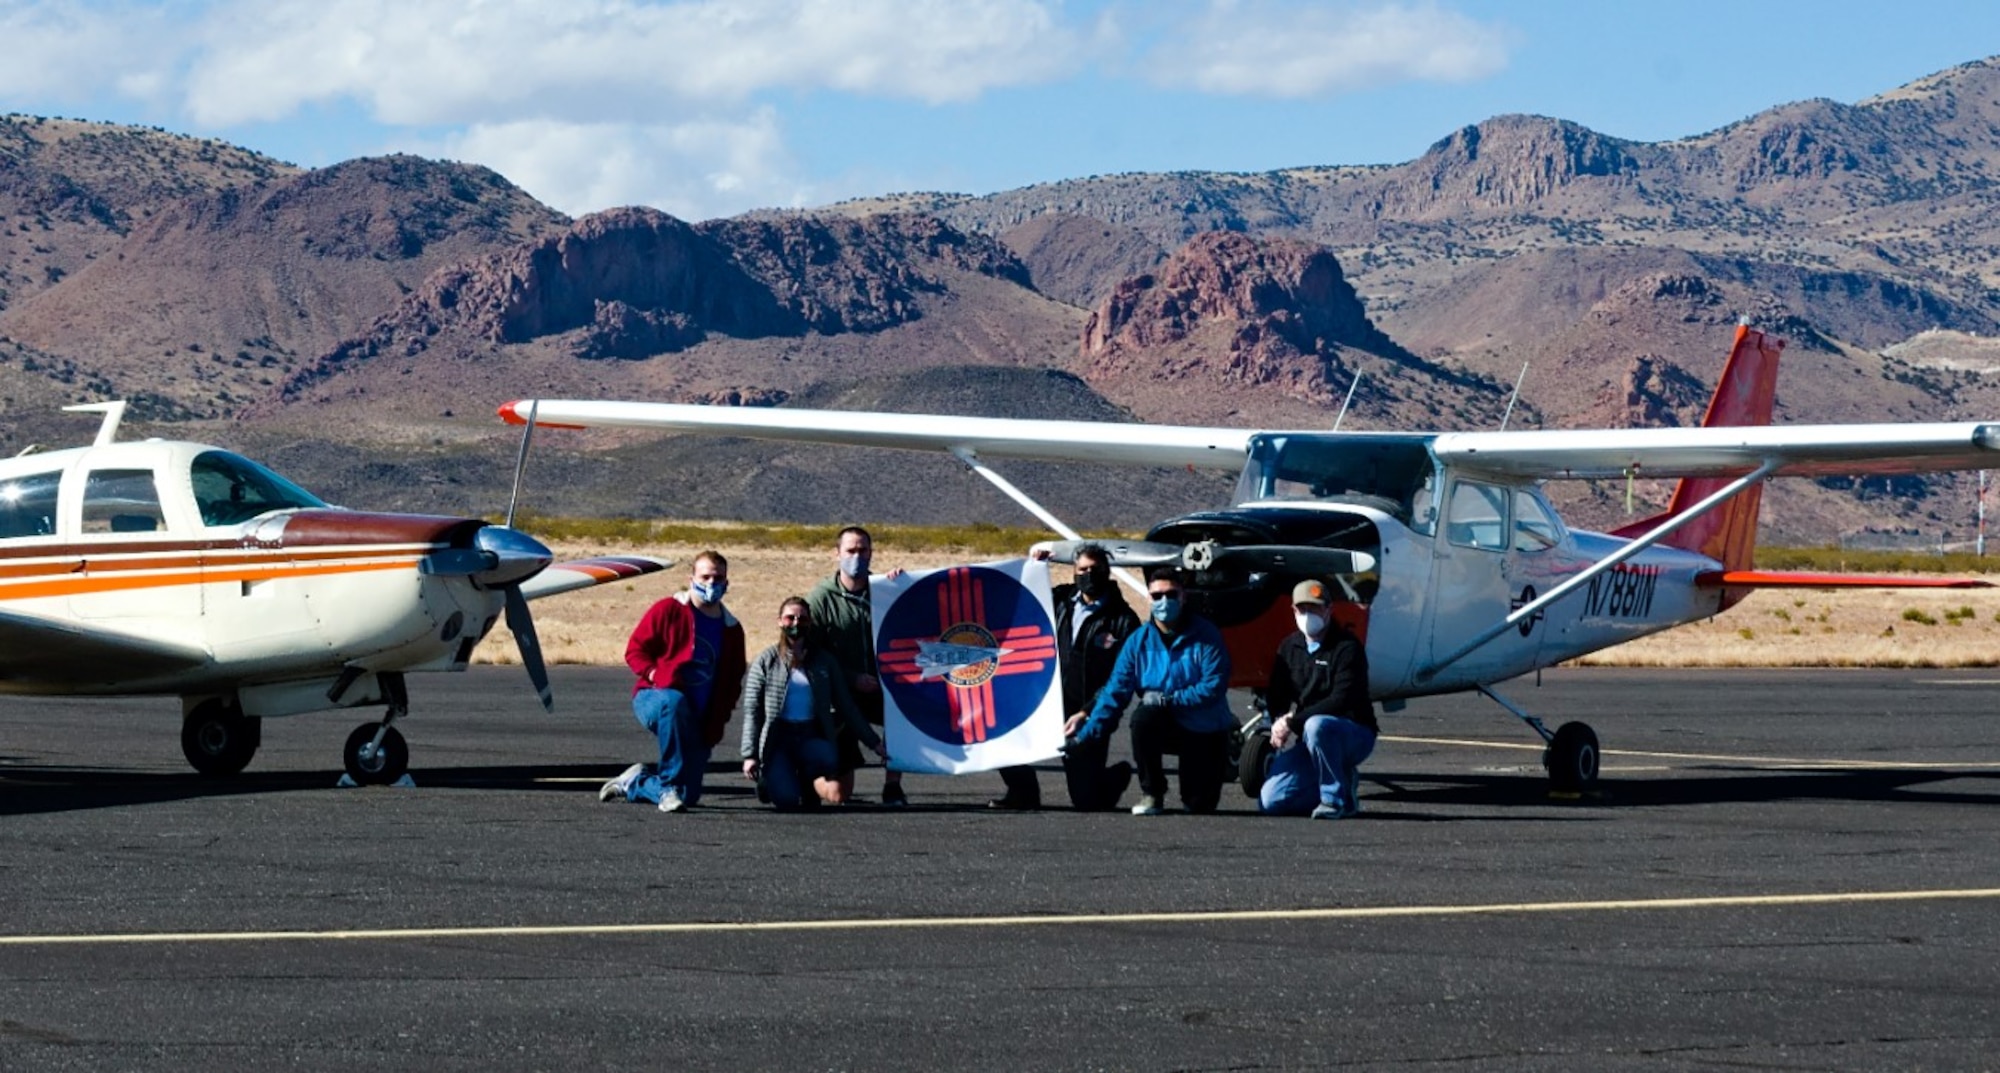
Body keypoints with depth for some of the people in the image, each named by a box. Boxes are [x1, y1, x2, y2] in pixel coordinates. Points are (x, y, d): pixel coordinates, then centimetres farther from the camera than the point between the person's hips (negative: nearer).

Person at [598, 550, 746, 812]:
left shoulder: (731, 629, 11)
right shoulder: (668, 610, -2)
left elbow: (733, 681, 19)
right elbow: (635, 649, -1)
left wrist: (719, 719, 5)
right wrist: (654, 674, -19)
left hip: (697, 722, 5)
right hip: (653, 698, -5)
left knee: (689, 794, -1)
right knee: (674, 702, -43)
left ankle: (634, 783, 31)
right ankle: (670, 787, -33)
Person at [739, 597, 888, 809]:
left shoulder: (824, 662, 12)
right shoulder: (766, 662, 5)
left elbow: (846, 707, 15)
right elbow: (752, 711, 2)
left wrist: (874, 743, 12)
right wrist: (750, 755, -7)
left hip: (811, 737, 2)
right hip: (777, 738, -2)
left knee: (828, 759, -35)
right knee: (787, 799, -24)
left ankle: (808, 790, 0)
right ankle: (769, 778, 14)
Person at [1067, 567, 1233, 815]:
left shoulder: (1205, 636, -13)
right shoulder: (1139, 641, -4)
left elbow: (1214, 687, -20)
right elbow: (1115, 691, -7)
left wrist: (1167, 699, -26)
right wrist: (1086, 734, -16)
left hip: (1205, 731, -1)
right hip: (1166, 727, 1)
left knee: (1201, 805, -6)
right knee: (1143, 717, -33)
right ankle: (1152, 795, -14)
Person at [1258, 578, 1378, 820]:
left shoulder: (1347, 648, -11)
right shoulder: (1289, 647, 9)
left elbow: (1341, 701, -22)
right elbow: (1275, 695, 10)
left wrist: (1293, 722, -25)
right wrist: (1278, 723, -13)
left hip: (1353, 734, -6)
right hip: (1304, 738, 6)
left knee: (1316, 726, -41)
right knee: (1271, 802, -10)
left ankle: (1336, 798, -21)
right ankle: (1342, 780, 12)